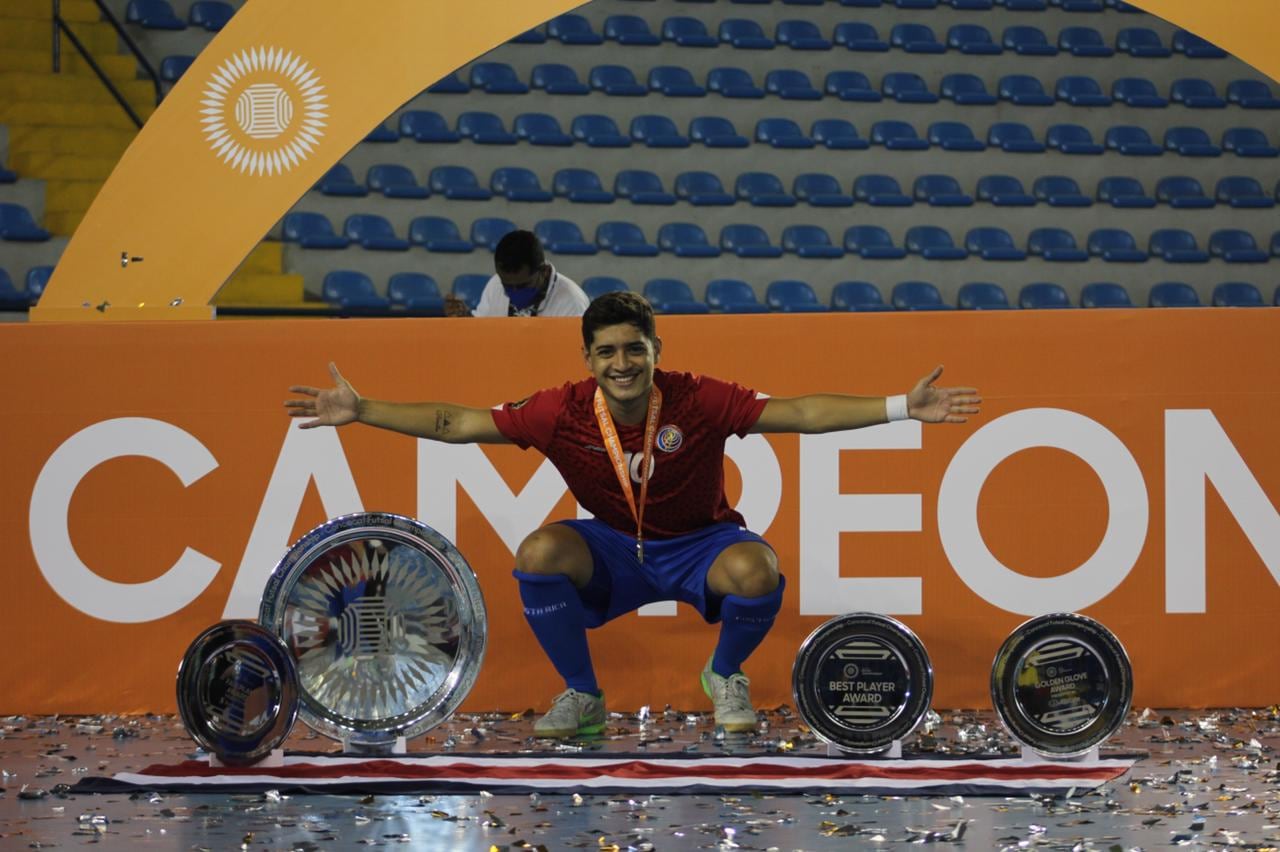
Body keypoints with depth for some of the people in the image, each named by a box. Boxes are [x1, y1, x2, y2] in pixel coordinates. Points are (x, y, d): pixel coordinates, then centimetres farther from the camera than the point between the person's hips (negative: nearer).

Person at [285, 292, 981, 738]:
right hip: (615, 548, 2)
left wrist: (903, 408, -32)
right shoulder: (563, 412, -17)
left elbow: (799, 413, -23)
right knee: (538, 554, -27)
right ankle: (581, 696, -4)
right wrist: (361, 411, -18)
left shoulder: (698, 401, -22)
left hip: (699, 543, -1)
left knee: (757, 572, -34)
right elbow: (459, 424, -12)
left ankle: (726, 676, 3)